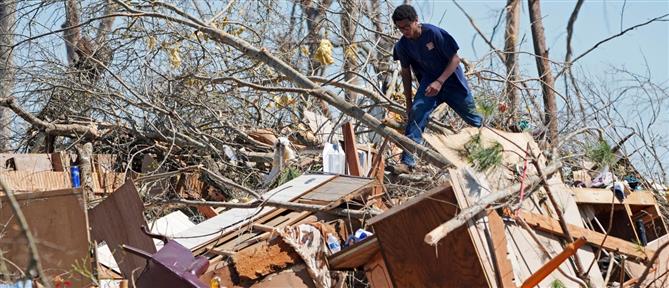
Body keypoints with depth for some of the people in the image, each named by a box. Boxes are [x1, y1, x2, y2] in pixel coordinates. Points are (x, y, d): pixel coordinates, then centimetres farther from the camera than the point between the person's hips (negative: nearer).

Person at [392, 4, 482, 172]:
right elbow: (406, 73, 3)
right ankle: (407, 162, -28)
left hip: (452, 82, -2)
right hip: (429, 82, 2)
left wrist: (439, 82, -29)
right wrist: (408, 103, 4)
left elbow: (455, 59, -18)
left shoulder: (434, 33, -24)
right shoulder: (402, 46, -11)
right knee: (416, 113, -24)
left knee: (473, 119, 13)